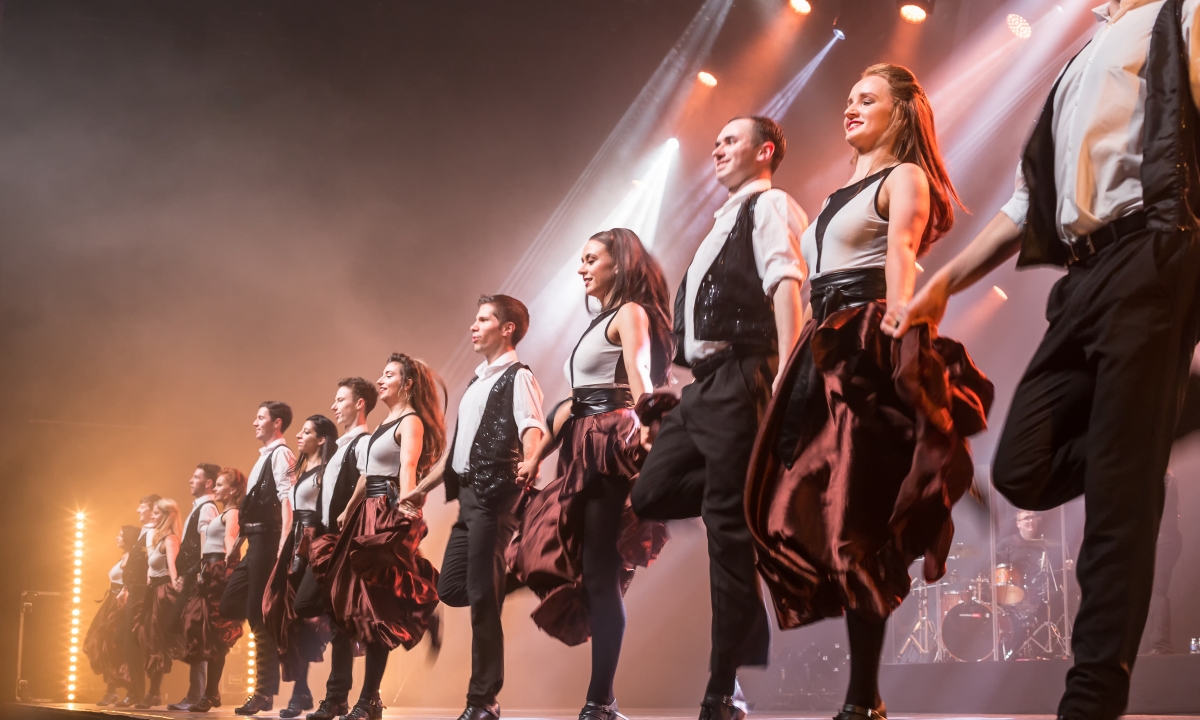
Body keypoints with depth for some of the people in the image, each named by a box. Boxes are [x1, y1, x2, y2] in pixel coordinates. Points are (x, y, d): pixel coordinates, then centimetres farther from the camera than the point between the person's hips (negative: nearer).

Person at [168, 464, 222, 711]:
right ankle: (195, 694, 12)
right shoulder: (198, 509, 21)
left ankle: (197, 696, -8)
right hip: (192, 578, 10)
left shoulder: (207, 508, -9)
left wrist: (201, 576, -23)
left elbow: (206, 544, -18)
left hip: (199, 578, -10)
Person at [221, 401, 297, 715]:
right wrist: (241, 536, 19)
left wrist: (285, 540, -27)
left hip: (268, 539, -10)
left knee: (260, 612, -8)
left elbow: (287, 497, -19)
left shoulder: (281, 453, -7)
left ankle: (265, 693, -4)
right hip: (255, 541, 10)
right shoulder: (264, 456, 22)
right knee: (229, 606, 7)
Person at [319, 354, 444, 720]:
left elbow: (408, 466, -23)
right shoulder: (383, 424, 21)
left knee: (377, 607, -9)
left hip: (391, 514, -10)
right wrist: (347, 512, 22)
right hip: (367, 514, 10)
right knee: (361, 604, 8)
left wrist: (406, 503, -37)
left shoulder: (411, 421, -6)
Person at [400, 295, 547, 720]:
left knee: (482, 597, -9)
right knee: (450, 588, 4)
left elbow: (532, 429, -21)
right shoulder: (476, 383, 23)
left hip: (494, 494, -9)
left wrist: (529, 463, -42)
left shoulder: (517, 378, -4)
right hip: (467, 494, 9)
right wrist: (423, 488, 30)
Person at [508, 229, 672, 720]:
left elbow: (640, 378, -19)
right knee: (584, 571, 5)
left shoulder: (631, 313, -2)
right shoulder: (598, 324, 24)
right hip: (583, 449, 10)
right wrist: (538, 454, 21)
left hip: (613, 446, -10)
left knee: (600, 572, -12)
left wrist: (645, 431, -34)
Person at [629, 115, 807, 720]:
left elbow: (786, 284, -17)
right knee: (650, 494, 6)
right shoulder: (726, 221, 27)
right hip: (704, 384, 10)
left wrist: (787, 371, -29)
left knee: (728, 527, -9)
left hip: (740, 377, -10)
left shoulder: (769, 205, -1)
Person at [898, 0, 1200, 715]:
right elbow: (1029, 200, 30)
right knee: (1023, 471, -3)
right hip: (1083, 280, 8)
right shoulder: (1079, 71, 29)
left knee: (1119, 494, -10)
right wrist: (945, 282, 25)